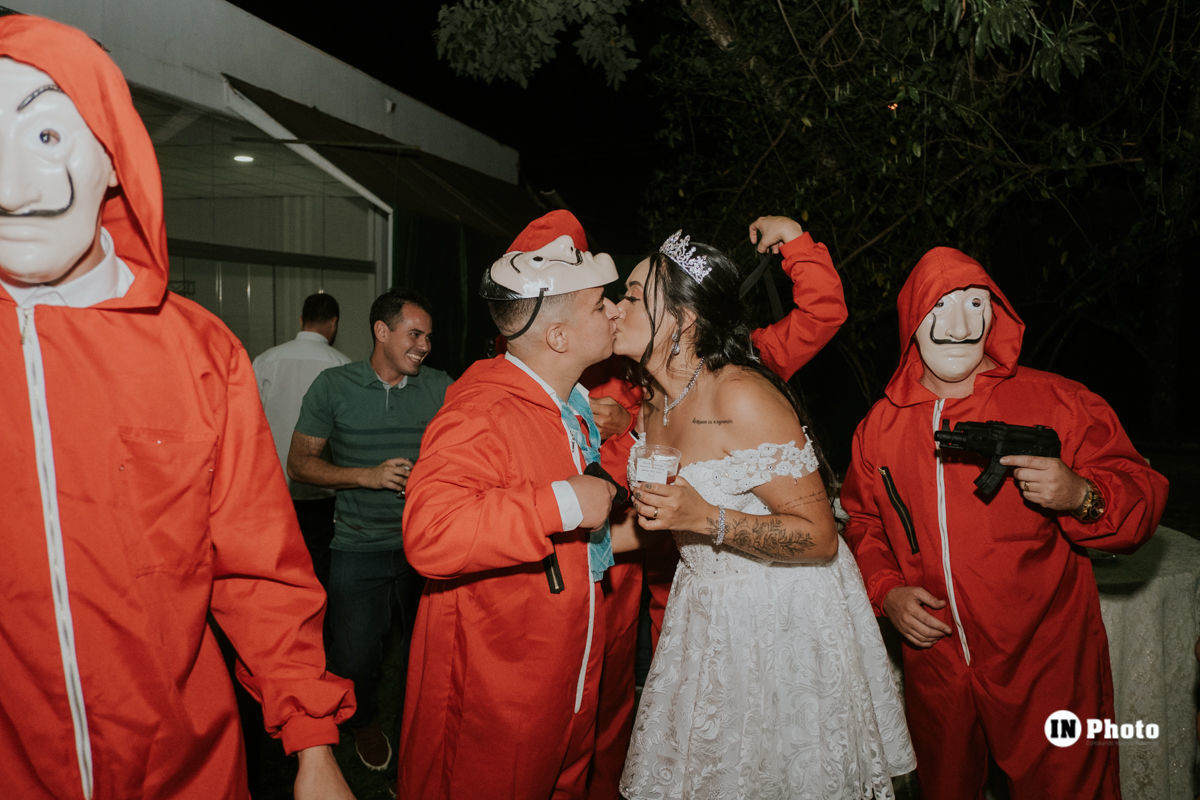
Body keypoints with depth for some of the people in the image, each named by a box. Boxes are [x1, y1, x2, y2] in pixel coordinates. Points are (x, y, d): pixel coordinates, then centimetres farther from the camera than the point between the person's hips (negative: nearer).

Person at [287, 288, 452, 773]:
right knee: (354, 654, 4)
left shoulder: (440, 387, 1)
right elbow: (300, 463, -3)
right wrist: (368, 476, -16)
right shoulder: (334, 386, -4)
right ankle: (364, 723, 36)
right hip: (359, 545, -1)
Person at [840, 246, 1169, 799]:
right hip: (934, 667, 3)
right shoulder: (881, 426, 0)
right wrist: (886, 591, -5)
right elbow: (861, 523, 11)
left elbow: (1142, 498, -6)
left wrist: (1080, 496, -27)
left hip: (1047, 668, -3)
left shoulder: (1056, 402, -9)